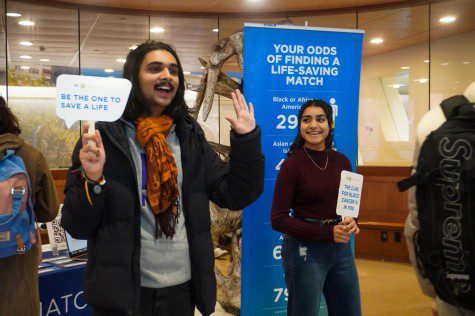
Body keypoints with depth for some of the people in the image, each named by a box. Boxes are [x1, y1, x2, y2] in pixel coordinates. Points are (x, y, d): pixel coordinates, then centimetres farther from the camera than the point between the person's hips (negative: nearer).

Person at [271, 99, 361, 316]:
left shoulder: (342, 162, 3)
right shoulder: (292, 164, -12)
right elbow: (278, 219, -13)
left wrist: (351, 222, -9)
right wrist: (327, 232, -19)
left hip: (341, 248, 5)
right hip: (305, 249, -5)